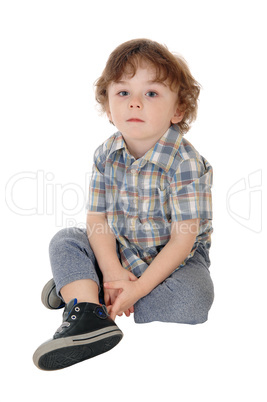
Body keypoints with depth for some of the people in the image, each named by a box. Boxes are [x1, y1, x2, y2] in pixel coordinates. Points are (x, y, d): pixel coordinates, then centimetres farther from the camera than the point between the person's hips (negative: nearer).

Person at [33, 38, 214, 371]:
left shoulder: (186, 163, -23)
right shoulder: (106, 155, -7)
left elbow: (182, 240, -22)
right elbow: (98, 219, -6)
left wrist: (140, 287, -25)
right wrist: (112, 270, -21)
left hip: (176, 259, -4)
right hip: (119, 253, 4)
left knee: (192, 300, -31)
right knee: (64, 241, -9)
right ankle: (88, 311, -32)